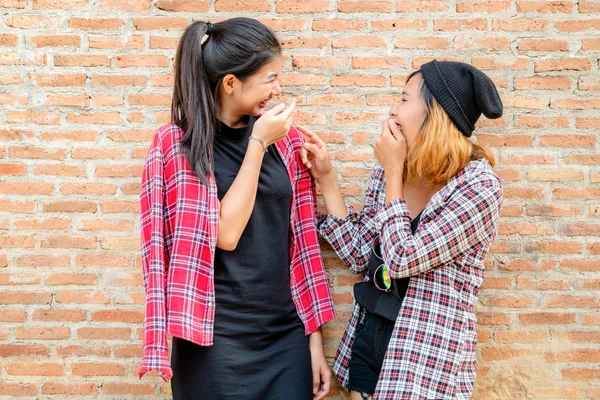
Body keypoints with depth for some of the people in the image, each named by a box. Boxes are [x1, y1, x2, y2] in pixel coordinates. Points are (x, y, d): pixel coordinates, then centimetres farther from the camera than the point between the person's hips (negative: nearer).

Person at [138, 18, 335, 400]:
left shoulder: (285, 140, 4)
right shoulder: (177, 144, -7)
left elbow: (301, 242, 5)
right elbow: (225, 234, -16)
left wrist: (315, 339, 5)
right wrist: (257, 143, -14)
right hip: (217, 343, -3)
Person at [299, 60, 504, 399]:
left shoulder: (480, 186, -17)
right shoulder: (393, 170, 1)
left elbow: (401, 259, -23)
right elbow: (359, 256, 2)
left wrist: (394, 171, -15)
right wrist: (326, 177, -2)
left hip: (427, 356, -5)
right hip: (367, 337, 6)